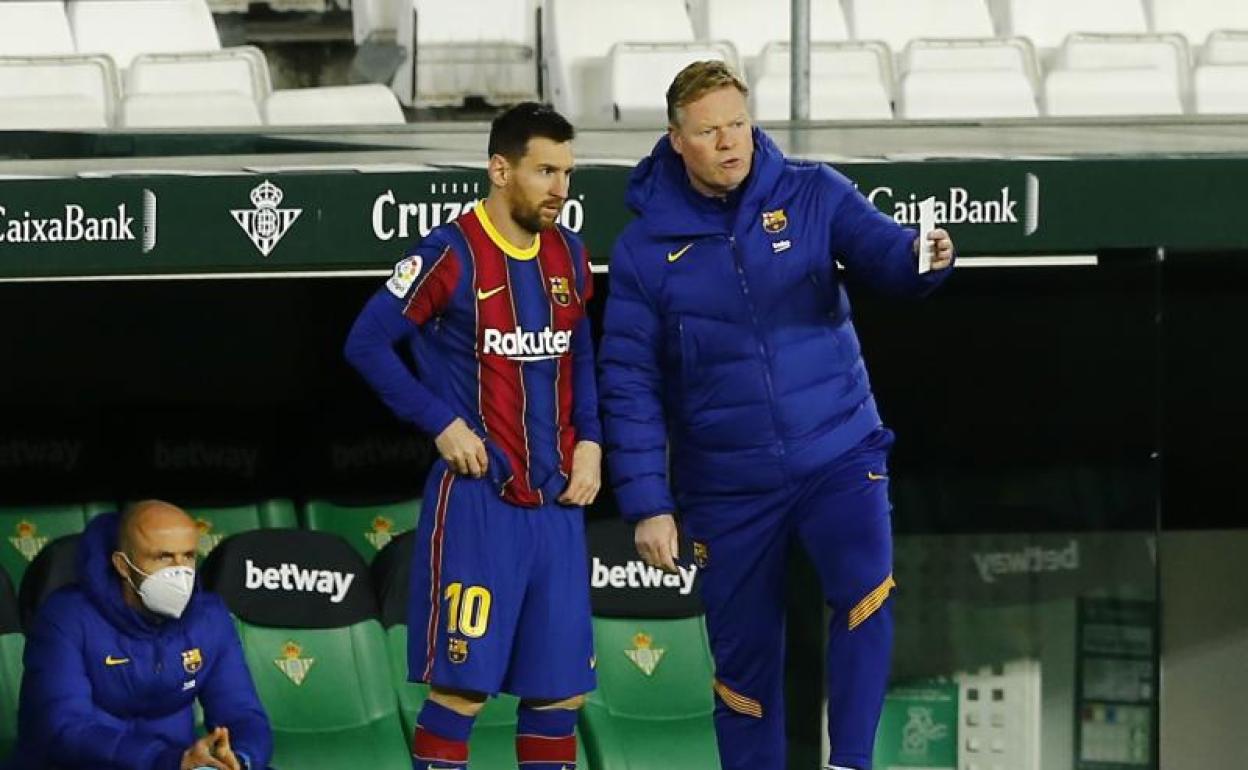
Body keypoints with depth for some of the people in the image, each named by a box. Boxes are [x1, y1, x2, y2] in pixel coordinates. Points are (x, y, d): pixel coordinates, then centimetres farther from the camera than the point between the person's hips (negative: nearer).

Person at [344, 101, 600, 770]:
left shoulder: (569, 257, 10)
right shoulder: (451, 256, -10)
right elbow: (367, 343, -8)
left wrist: (589, 444, 6)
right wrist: (442, 424, -11)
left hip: (557, 501, 6)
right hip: (477, 497, -6)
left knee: (562, 686, 7)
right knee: (462, 684, -7)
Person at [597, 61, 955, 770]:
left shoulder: (812, 196, 0)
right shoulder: (646, 249, -2)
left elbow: (881, 252, -12)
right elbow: (630, 385, -1)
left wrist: (922, 258, -37)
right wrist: (647, 505, -5)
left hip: (839, 453, -1)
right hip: (728, 487, 1)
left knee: (867, 591, -24)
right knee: (745, 657, 8)